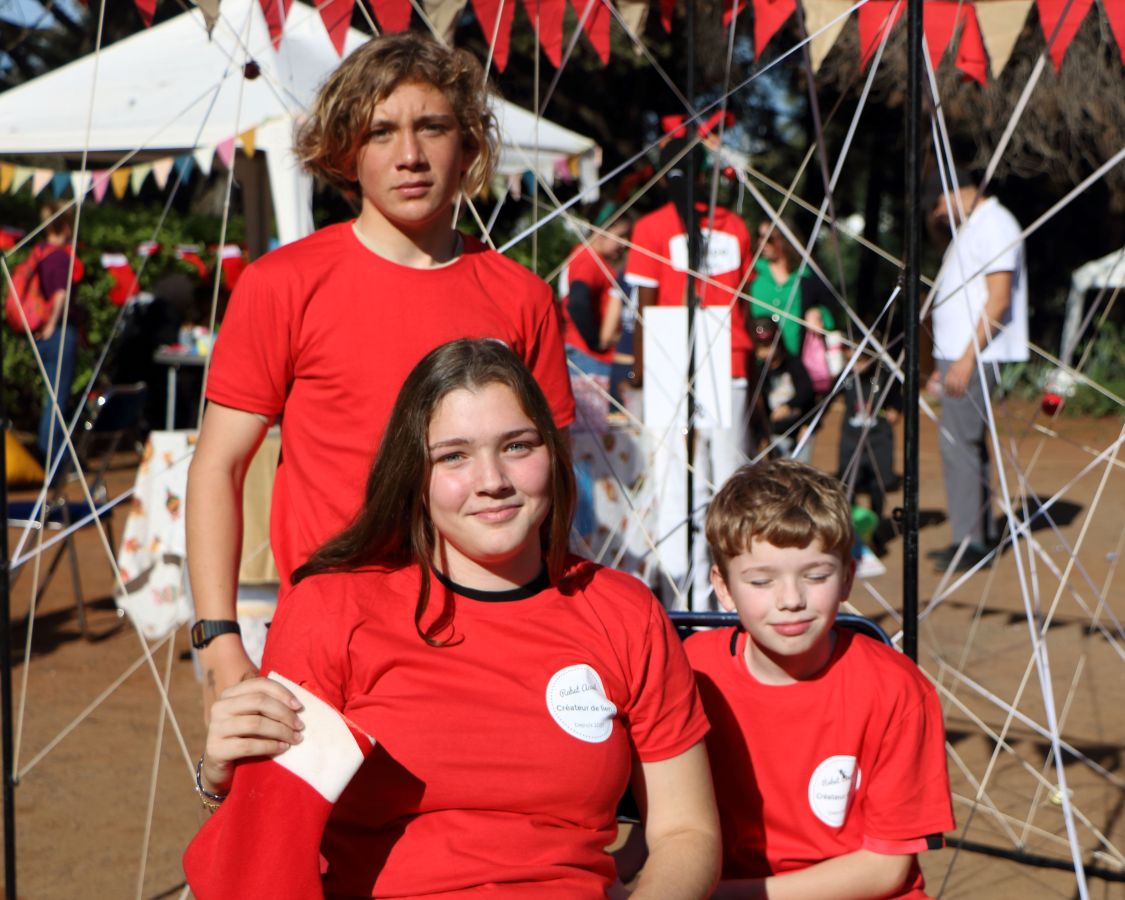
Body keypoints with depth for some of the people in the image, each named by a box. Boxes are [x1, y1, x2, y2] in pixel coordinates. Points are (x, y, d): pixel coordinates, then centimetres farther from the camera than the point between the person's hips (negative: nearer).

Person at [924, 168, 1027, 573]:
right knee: (968, 442, 12)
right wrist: (946, 364, 21)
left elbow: (998, 300, -20)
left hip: (977, 355, -11)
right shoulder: (970, 228, 20)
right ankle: (976, 538, 17)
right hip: (960, 354, 11)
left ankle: (970, 544, -11)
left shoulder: (994, 225, -12)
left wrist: (967, 358, -23)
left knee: (959, 441, -12)